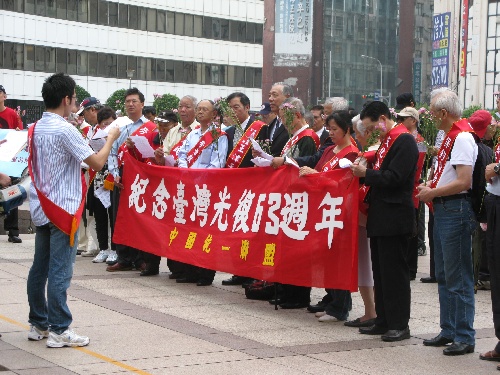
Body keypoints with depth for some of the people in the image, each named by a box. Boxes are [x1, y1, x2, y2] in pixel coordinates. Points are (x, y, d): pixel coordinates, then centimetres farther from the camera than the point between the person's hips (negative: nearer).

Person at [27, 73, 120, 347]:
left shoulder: (36, 128, 9)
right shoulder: (64, 130, -17)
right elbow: (97, 163, -16)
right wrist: (110, 139, 0)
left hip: (41, 208, 9)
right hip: (63, 208, -8)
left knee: (40, 268, 12)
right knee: (60, 272, -6)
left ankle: (38, 324, 20)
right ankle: (59, 330, -4)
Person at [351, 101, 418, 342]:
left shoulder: (404, 141, -13)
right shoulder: (386, 141, 17)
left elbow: (394, 178, -21)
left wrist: (367, 173, -14)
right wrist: (364, 172, 5)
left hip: (394, 218, -10)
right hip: (380, 217, 10)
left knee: (394, 272, -5)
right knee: (380, 271, 13)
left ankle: (400, 324, 0)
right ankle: (383, 321, 19)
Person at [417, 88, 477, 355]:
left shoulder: (463, 137, -17)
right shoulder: (451, 136, 14)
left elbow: (464, 182, -23)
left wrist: (433, 193, -13)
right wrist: (430, 187, 9)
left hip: (456, 210, -10)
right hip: (443, 211, 10)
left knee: (458, 277, -5)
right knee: (444, 275, 15)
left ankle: (465, 337, 1)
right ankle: (448, 331, 24)